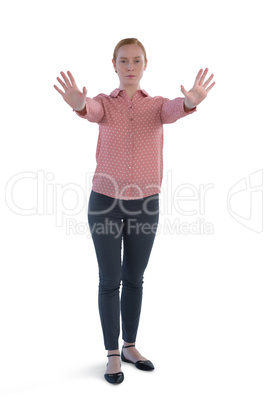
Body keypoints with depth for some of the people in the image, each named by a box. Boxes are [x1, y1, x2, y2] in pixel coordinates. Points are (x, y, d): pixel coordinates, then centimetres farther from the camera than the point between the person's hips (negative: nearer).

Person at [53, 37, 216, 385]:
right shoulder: (104, 103, -1)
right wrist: (79, 104, -52)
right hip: (105, 202, -2)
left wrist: (190, 102, -48)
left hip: (146, 204, 2)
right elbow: (92, 111, -26)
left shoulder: (157, 105, 1)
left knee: (134, 279, 13)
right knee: (110, 280, 5)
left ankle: (130, 346, 30)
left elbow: (174, 111, -23)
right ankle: (113, 355, 19)